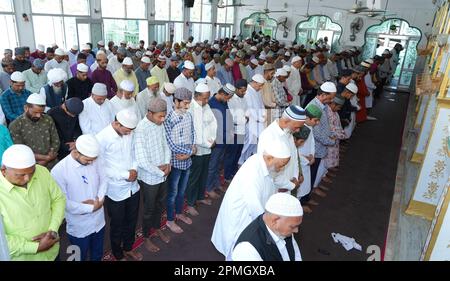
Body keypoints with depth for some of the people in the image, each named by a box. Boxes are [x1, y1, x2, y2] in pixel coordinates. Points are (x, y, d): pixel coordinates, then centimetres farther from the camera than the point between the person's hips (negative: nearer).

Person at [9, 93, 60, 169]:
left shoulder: (48, 119, 6)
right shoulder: (15, 125, -3)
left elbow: (56, 142, 7)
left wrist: (46, 160, -6)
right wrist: (46, 157, -10)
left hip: (52, 163, 3)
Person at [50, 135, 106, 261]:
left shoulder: (94, 161, -11)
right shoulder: (59, 171, -25)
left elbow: (103, 180, 2)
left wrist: (99, 200, -16)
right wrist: (91, 208, -20)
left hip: (99, 221, 4)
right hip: (79, 228, -4)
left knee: (98, 255, 26)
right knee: (80, 257, 21)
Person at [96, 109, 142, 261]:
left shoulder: (130, 133, -5)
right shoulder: (102, 138, -21)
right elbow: (101, 167, -19)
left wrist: (134, 169, -11)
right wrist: (125, 175, -19)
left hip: (133, 187, 5)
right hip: (116, 191, -5)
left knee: (131, 221, 22)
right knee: (117, 225, 16)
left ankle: (128, 248, 48)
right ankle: (118, 255, 41)